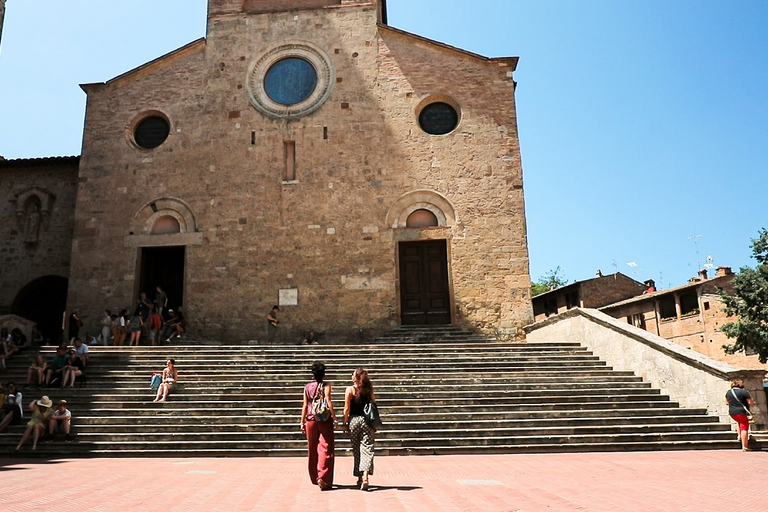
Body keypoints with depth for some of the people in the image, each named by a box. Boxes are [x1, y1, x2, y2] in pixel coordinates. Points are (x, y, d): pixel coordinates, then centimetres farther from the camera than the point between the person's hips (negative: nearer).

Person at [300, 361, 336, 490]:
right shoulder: (326, 386, -3)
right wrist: (334, 416, -10)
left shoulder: (307, 387, 6)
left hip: (311, 420, 4)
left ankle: (314, 478, 24)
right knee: (326, 449, -3)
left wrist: (302, 422, 9)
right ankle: (323, 478, -13)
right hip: (325, 420, -4)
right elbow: (328, 401, -15)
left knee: (313, 450, 14)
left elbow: (305, 405, 5)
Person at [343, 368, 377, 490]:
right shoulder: (368, 390, 5)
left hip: (354, 420, -1)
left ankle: (359, 477, 17)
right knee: (367, 448, -1)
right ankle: (365, 476, -17)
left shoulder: (350, 389, -3)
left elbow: (347, 409, -4)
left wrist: (345, 423, 3)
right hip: (367, 421, 1)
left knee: (356, 450, 10)